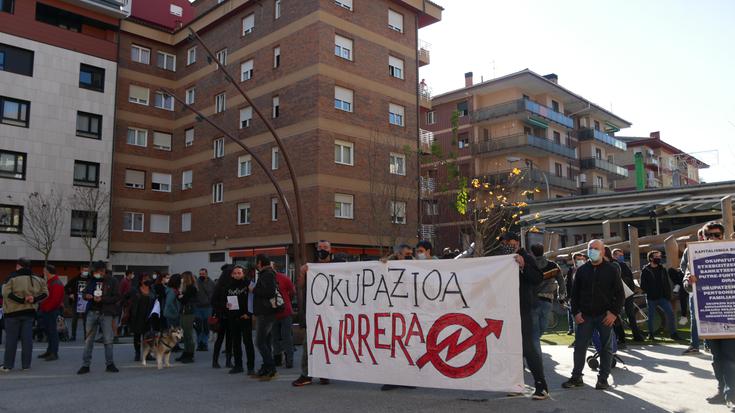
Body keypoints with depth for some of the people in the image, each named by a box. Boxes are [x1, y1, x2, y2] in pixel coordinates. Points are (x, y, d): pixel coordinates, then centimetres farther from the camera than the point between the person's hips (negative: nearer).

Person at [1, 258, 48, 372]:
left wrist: (21, 300, -15)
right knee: (27, 339, 6)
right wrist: (34, 299, -4)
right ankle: (26, 365, 9)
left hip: (13, 312, -3)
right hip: (29, 312, 4)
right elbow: (45, 293, 7)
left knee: (11, 339, 3)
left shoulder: (12, 277, -7)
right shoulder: (36, 279, 6)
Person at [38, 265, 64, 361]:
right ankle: (49, 351, 24)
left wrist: (45, 308, -16)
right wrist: (42, 308, 13)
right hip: (46, 311, 10)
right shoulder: (49, 282, 17)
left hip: (52, 311, -10)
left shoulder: (57, 284, -16)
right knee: (48, 331, 15)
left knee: (52, 331, -7)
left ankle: (54, 353, -3)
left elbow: (55, 299, -23)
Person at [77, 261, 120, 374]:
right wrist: (86, 296, -7)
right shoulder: (92, 280, 9)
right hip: (92, 312, 3)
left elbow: (117, 297, -8)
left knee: (108, 340, 2)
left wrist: (102, 299, -18)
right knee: (88, 340, 5)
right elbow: (84, 293, 17)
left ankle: (110, 364, 13)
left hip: (106, 313, -3)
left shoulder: (112, 281, -3)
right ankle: (85, 365, 13)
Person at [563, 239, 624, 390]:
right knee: (579, 346, 2)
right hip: (584, 316, 2)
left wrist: (614, 312, -9)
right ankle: (576, 377, 11)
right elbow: (574, 293, 10)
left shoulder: (611, 270, 1)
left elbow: (620, 294, 1)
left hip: (605, 316, -2)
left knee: (606, 348, 4)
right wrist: (576, 312, 0)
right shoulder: (581, 270, 8)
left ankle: (603, 379, 13)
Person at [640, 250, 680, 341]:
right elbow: (642, 285, -2)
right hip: (651, 298, -3)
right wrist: (648, 292, -12)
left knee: (670, 313, -8)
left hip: (663, 297, 3)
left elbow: (667, 284, 11)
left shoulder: (662, 269, 11)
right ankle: (650, 334, 16)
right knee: (651, 316, 3)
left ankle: (673, 333, 0)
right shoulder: (645, 270, -1)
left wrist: (668, 295, 4)